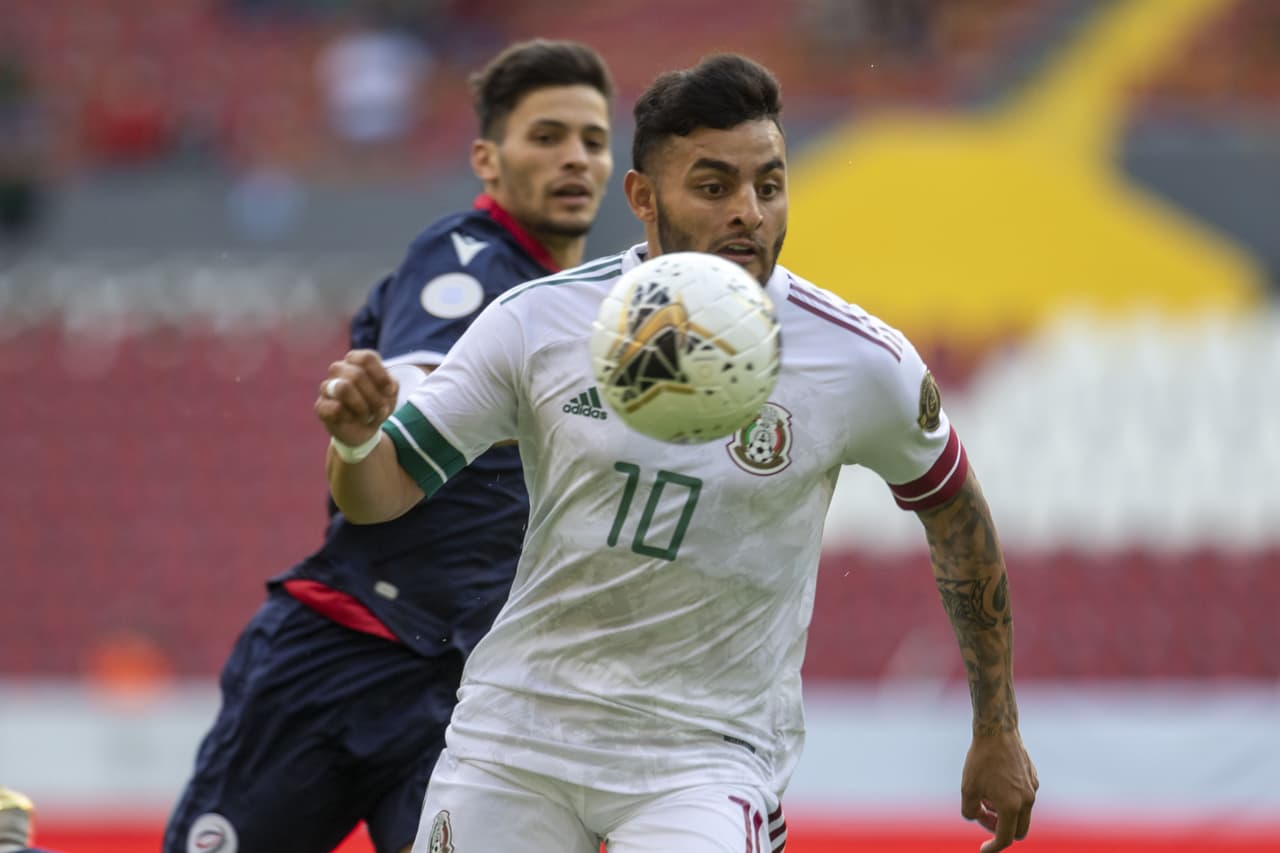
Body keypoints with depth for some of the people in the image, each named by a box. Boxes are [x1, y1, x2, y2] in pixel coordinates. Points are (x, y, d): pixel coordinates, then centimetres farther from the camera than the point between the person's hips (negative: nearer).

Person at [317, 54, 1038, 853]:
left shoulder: (862, 363, -10)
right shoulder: (536, 322, -9)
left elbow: (955, 512, 8)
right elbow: (382, 491, -4)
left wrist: (997, 731, 13)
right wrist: (357, 436, -28)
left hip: (709, 750, -2)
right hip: (516, 728, 2)